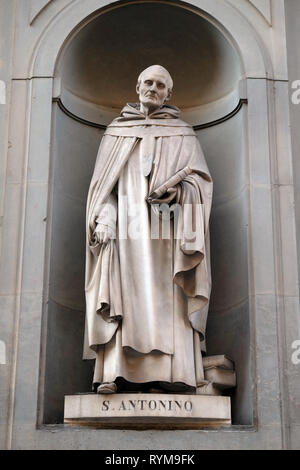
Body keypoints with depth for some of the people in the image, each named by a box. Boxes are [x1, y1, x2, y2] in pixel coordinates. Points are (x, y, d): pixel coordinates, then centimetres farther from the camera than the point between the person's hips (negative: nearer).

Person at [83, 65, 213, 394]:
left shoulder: (182, 134, 15)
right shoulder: (116, 132, 18)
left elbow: (201, 178, 6)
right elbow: (103, 182, 11)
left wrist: (176, 190, -16)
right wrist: (104, 219, -6)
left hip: (166, 228, 0)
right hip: (127, 224, 1)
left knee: (166, 299, -9)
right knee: (122, 297, -11)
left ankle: (168, 374, -13)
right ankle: (114, 373, -17)